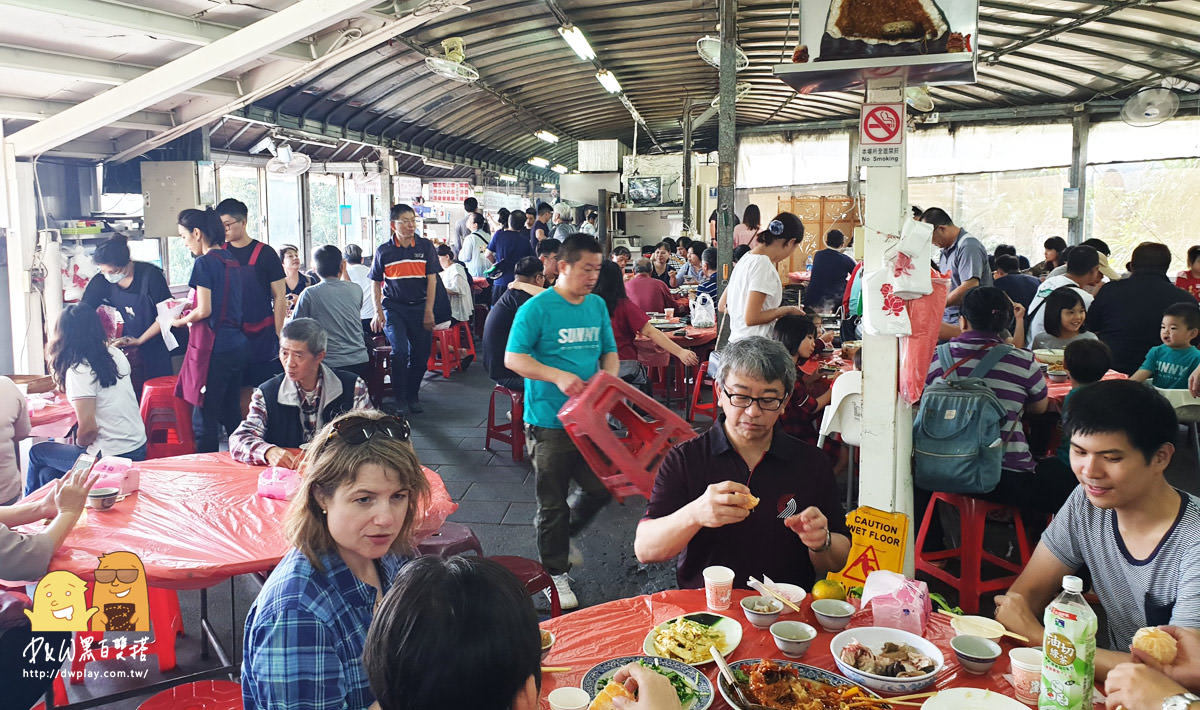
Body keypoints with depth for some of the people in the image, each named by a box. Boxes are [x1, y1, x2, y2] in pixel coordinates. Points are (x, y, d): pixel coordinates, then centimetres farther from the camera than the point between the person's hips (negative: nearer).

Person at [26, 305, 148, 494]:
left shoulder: (79, 370, -17)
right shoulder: (116, 355, 3)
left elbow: (88, 428, -18)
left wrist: (78, 445, 1)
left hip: (111, 457, -6)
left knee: (37, 453, 19)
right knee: (48, 473, 20)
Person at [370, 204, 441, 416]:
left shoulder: (425, 246, 1)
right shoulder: (383, 251, 0)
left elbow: (432, 280, 2)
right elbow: (376, 283, 8)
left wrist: (428, 311, -4)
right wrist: (378, 312, -2)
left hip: (419, 306, 1)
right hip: (393, 307, -1)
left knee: (421, 353, 4)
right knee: (400, 351, -15)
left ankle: (413, 396, 23)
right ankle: (400, 400, -3)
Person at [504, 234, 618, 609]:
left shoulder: (597, 305, 9)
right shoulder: (537, 308, -10)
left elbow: (609, 351, 16)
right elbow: (513, 358, -13)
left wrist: (609, 378, -6)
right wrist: (558, 376, -26)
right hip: (549, 421, -5)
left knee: (602, 488, 10)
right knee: (553, 502, 6)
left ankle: (560, 537, 38)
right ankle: (555, 572, 24)